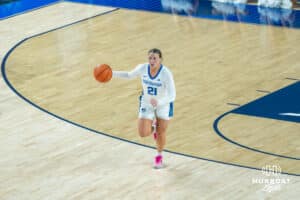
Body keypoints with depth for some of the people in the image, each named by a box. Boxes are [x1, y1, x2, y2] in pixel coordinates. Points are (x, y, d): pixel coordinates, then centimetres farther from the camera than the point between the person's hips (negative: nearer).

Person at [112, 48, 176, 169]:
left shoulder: (166, 73, -31)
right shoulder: (142, 68, -20)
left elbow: (172, 95, -35)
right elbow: (129, 75, 2)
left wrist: (158, 102, -53)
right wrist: (112, 73, -10)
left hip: (164, 105, -3)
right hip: (147, 104, 3)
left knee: (161, 133, 9)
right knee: (143, 133, -6)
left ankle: (159, 156, 40)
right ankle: (153, 127, 32)